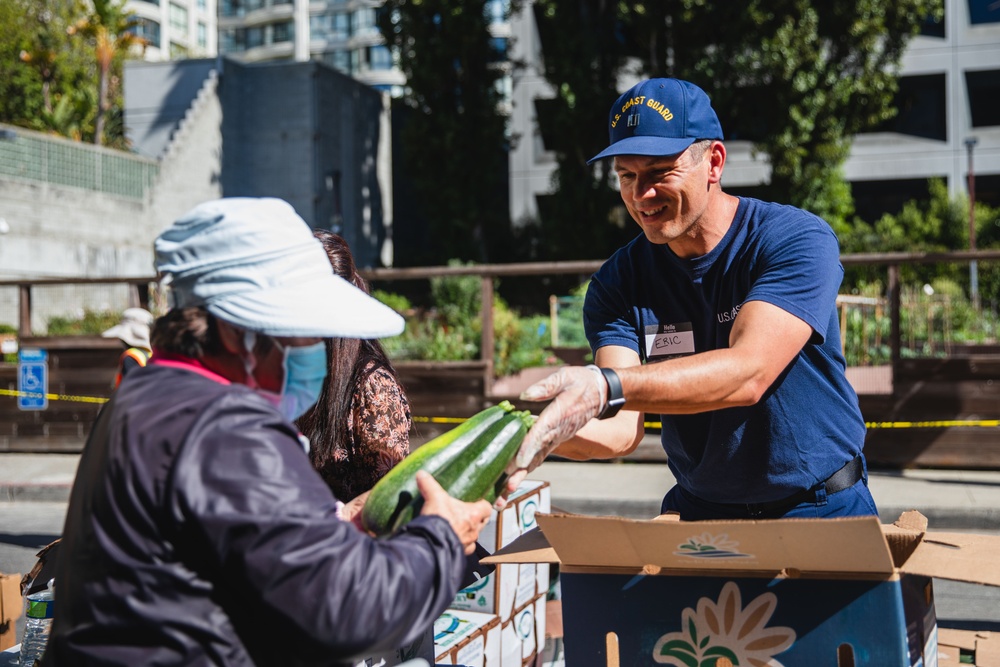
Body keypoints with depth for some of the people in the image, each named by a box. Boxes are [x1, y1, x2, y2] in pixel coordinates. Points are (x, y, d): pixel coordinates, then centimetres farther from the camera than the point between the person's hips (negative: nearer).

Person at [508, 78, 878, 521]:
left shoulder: (796, 241, -13)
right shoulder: (617, 284, -3)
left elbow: (747, 373, -28)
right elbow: (622, 428, -14)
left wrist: (605, 387, -41)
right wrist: (547, 432, -36)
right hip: (697, 513, 2)